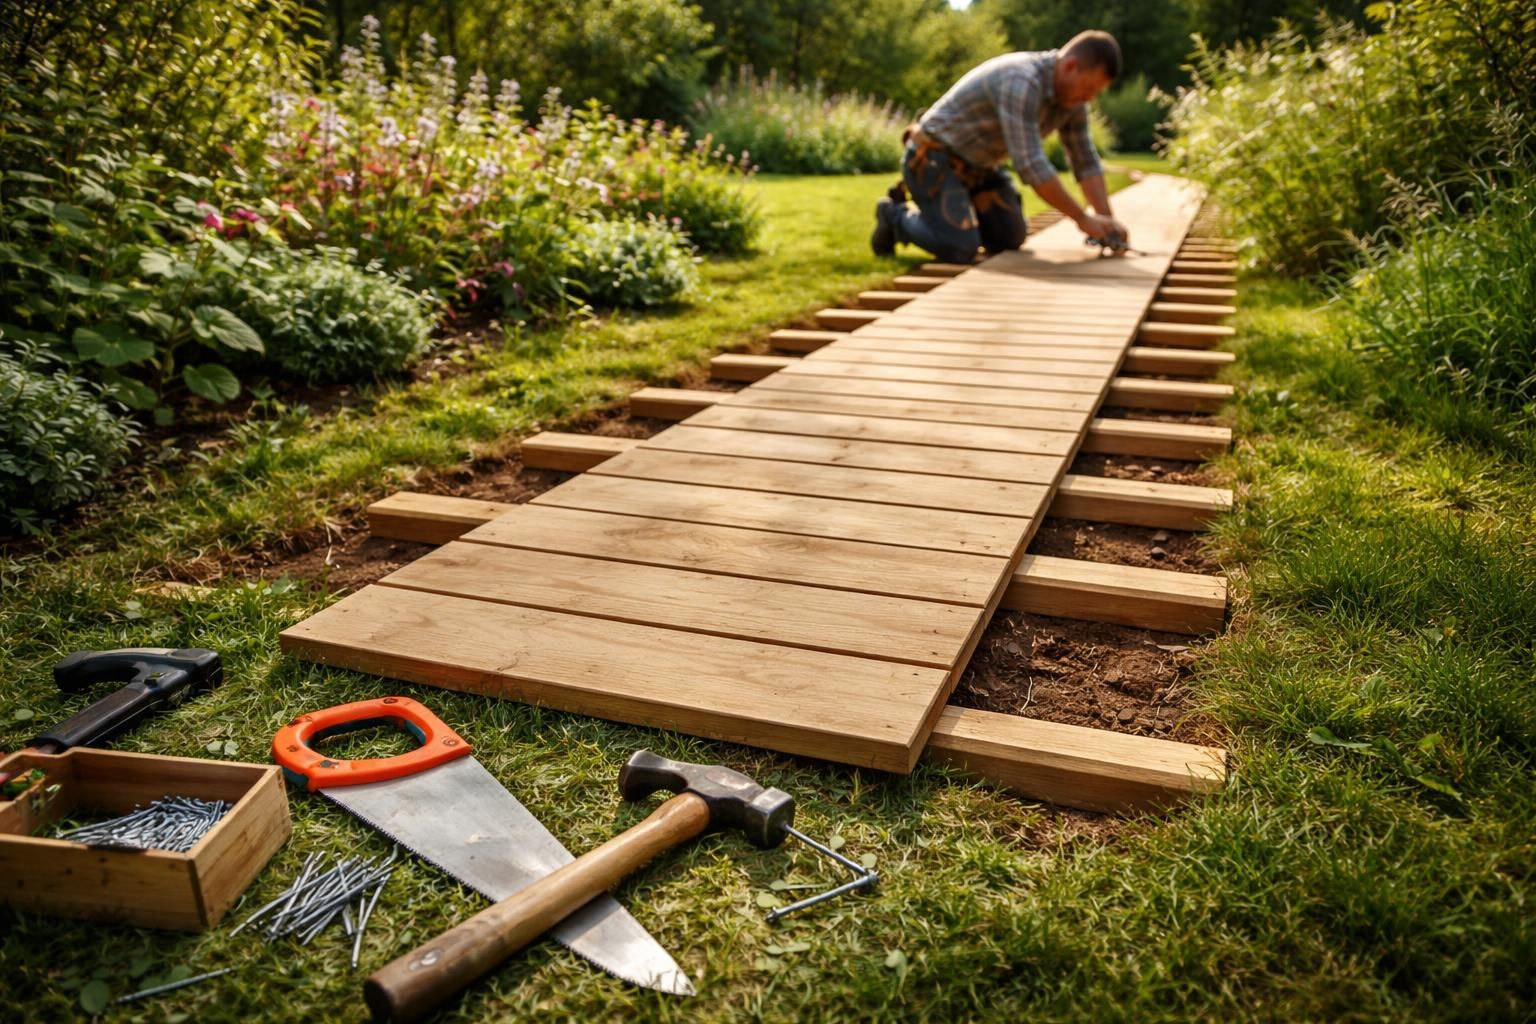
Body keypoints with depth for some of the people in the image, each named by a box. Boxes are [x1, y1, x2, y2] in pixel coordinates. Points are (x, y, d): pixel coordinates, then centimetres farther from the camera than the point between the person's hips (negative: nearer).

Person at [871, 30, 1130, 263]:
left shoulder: (1072, 95, -3)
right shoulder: (1022, 81, -32)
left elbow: (1085, 161, 4)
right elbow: (1031, 166, -36)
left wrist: (1106, 219, -9)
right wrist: (1082, 219, -28)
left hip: (977, 164, 9)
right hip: (932, 158, -9)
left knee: (1010, 239, 4)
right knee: (960, 249, -22)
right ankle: (895, 215, 5)